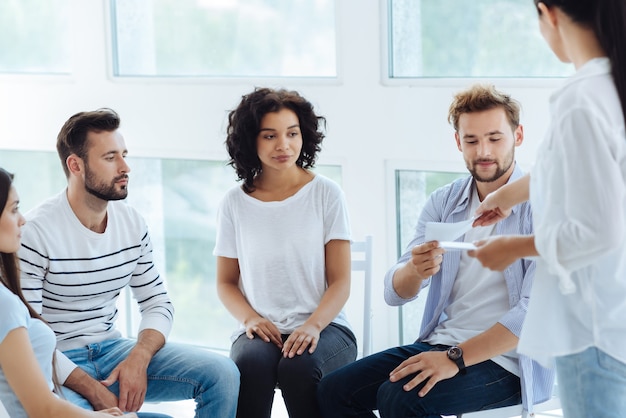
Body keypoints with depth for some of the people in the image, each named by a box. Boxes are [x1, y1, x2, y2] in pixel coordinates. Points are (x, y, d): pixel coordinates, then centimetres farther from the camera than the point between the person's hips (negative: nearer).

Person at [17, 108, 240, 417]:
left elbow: (158, 304, 10)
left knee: (222, 375, -10)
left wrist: (138, 358, -12)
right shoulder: (35, 232, -15)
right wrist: (95, 392, -23)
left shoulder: (132, 224, 4)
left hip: (112, 349, 6)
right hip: (57, 365, -6)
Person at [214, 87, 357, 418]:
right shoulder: (235, 204, 7)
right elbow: (226, 282, 14)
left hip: (323, 326, -1)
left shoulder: (326, 194, 3)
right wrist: (250, 318, -7)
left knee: (298, 367, -34)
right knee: (250, 363, -34)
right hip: (262, 330, 1)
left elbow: (340, 281, 0)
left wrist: (313, 325, -18)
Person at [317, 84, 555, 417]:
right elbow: (394, 293, 3)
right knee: (334, 390, -9)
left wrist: (456, 358, -23)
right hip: (440, 340, 6)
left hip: (506, 359, -6)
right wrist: (416, 269, -21)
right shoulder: (444, 202, 9)